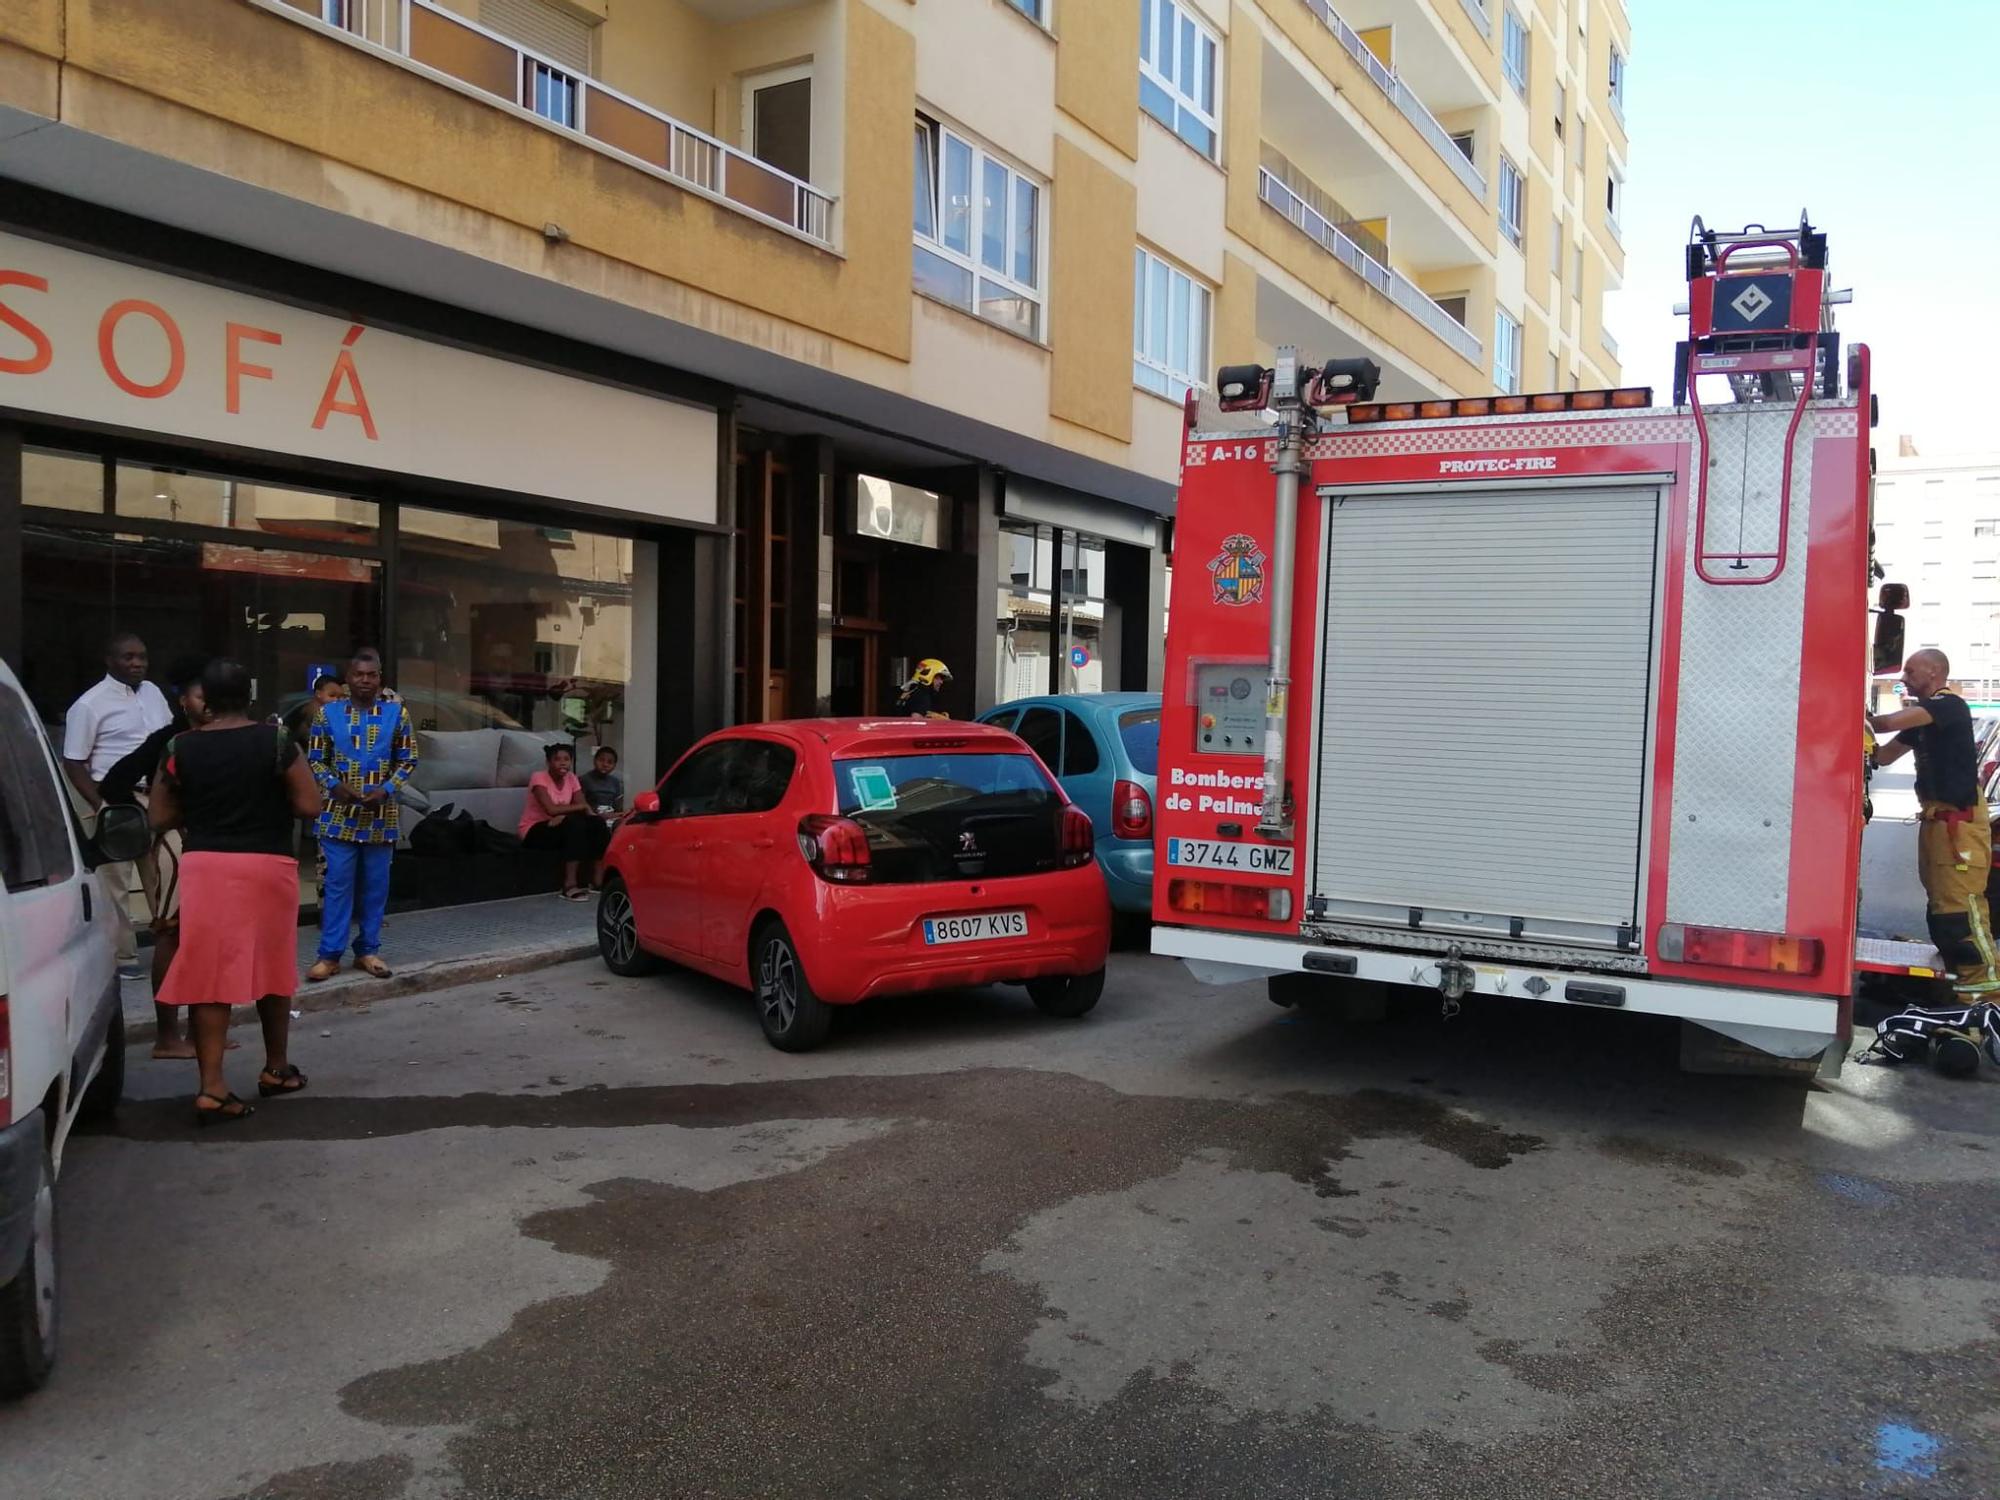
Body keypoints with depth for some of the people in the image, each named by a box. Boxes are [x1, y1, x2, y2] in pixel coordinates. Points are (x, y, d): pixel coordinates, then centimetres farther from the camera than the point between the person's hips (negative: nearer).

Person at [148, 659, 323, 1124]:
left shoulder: (181, 747, -2)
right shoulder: (276, 741, -8)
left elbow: (160, 818, 3)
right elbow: (309, 805, -9)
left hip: (204, 867, 1)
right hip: (268, 867, -1)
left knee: (207, 973, 3)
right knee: (272, 967, 15)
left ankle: (212, 1087, -3)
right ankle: (276, 1069, 28)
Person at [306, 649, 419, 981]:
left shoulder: (397, 714, 2)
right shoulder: (328, 713, 2)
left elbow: (408, 761, 4)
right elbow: (315, 760, 6)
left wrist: (386, 790, -11)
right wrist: (334, 785, -12)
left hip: (380, 815, 1)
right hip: (339, 813, -1)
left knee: (375, 885, 6)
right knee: (338, 884, 0)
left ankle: (368, 950, 17)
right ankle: (330, 954, 6)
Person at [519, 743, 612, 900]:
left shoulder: (571, 778, 3)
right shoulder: (539, 778, -15)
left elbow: (584, 808, -7)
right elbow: (551, 809, -27)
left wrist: (564, 815, -27)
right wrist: (582, 806, -19)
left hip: (559, 826, 6)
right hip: (533, 831, -6)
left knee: (597, 823, -18)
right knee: (575, 823, -33)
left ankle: (597, 878, -18)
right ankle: (570, 884, -35)